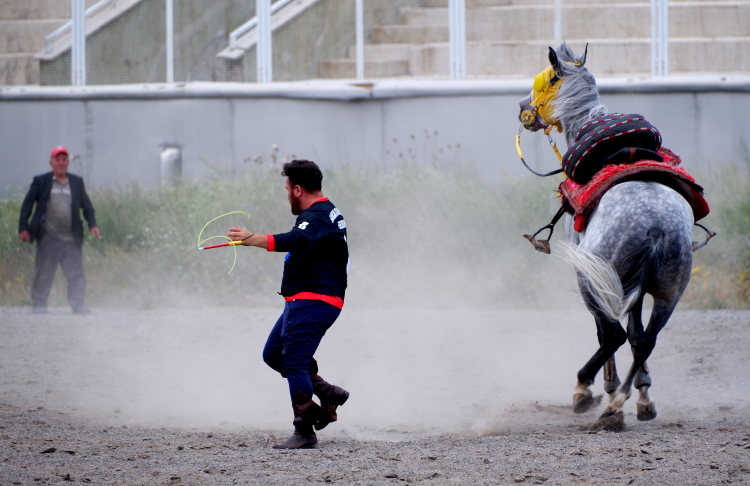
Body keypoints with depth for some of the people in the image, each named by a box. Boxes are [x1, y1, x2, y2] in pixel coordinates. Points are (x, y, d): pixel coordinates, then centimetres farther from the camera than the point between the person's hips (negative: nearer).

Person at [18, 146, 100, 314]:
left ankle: (77, 304, 2)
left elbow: (86, 205, 18)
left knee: (76, 274, -2)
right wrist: (23, 227, -3)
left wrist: (92, 224, 3)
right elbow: (27, 204, 5)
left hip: (71, 238, 2)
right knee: (43, 273, 0)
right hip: (48, 237, -2)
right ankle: (38, 304, 8)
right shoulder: (41, 181, 5)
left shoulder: (77, 182, 13)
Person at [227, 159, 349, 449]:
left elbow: (297, 241, -37)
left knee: (294, 361, -14)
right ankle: (328, 393, 16)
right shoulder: (328, 213, 19)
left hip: (312, 302, -11)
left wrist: (251, 239, -38)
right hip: (303, 303, 11)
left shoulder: (316, 217, -16)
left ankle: (304, 433, -13)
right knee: (274, 354, 15)